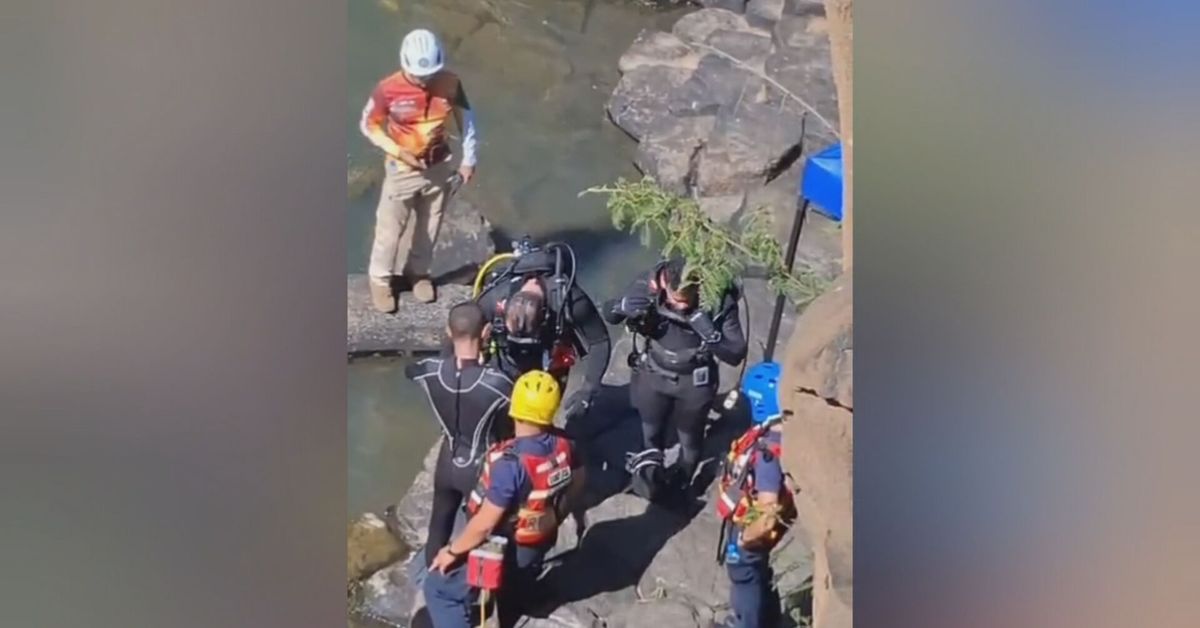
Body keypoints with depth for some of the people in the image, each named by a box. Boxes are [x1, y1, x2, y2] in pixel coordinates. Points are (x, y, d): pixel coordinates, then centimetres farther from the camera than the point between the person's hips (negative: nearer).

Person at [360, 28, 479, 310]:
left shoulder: (450, 83, -14)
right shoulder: (388, 89, -21)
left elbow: (466, 117, 0)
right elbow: (369, 125, -9)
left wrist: (468, 158, -1)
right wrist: (399, 152, -19)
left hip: (439, 167, 3)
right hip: (402, 170, -2)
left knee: (429, 226, 18)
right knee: (390, 229, 8)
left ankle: (419, 271, 42)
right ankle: (380, 279, 31)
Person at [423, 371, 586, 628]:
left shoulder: (510, 463, -37)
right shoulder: (563, 445, -15)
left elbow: (484, 524, -29)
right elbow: (577, 480, 5)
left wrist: (452, 551, -13)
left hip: (502, 552, -7)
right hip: (539, 545, 7)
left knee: (439, 588, 9)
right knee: (514, 602, 32)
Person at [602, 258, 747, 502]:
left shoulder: (719, 299, -29)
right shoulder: (649, 285, -27)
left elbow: (736, 354, -23)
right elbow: (608, 313, -13)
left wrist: (711, 334, -42)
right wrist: (621, 306, -37)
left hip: (694, 382, -1)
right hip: (653, 374, 1)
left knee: (690, 442, 21)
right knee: (651, 436, 23)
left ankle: (681, 486, 50)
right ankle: (652, 478, 53)